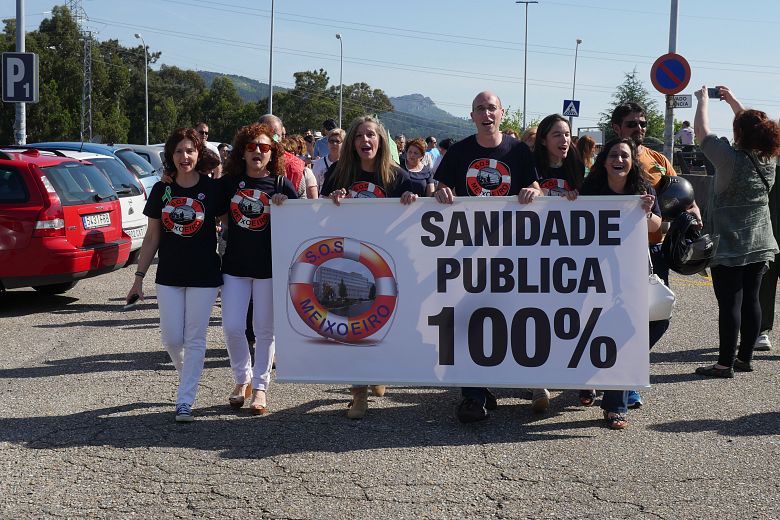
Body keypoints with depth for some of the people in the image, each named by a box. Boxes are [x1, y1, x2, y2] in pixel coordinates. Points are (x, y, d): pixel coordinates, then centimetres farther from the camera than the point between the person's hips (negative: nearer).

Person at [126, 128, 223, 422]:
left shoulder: (212, 189, -5)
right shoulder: (161, 191, 3)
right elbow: (152, 237, 8)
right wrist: (139, 277, 6)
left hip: (204, 276, -3)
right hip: (168, 276, 3)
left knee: (195, 339, 1)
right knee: (171, 338, 3)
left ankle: (185, 401, 8)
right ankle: (187, 375, 33)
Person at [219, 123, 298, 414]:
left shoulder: (281, 184, -2)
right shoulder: (229, 183, 4)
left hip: (269, 267, -2)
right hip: (235, 266, 2)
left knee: (265, 330, 6)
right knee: (232, 327, -2)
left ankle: (260, 387, 19)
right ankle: (242, 379, 21)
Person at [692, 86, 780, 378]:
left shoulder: (731, 158, -17)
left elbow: (701, 131, -8)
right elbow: (754, 126, 19)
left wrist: (703, 99, 7)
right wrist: (732, 100, 27)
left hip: (729, 248, -7)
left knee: (730, 304, -5)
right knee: (750, 300, 11)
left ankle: (725, 363, -2)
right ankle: (745, 357, 19)